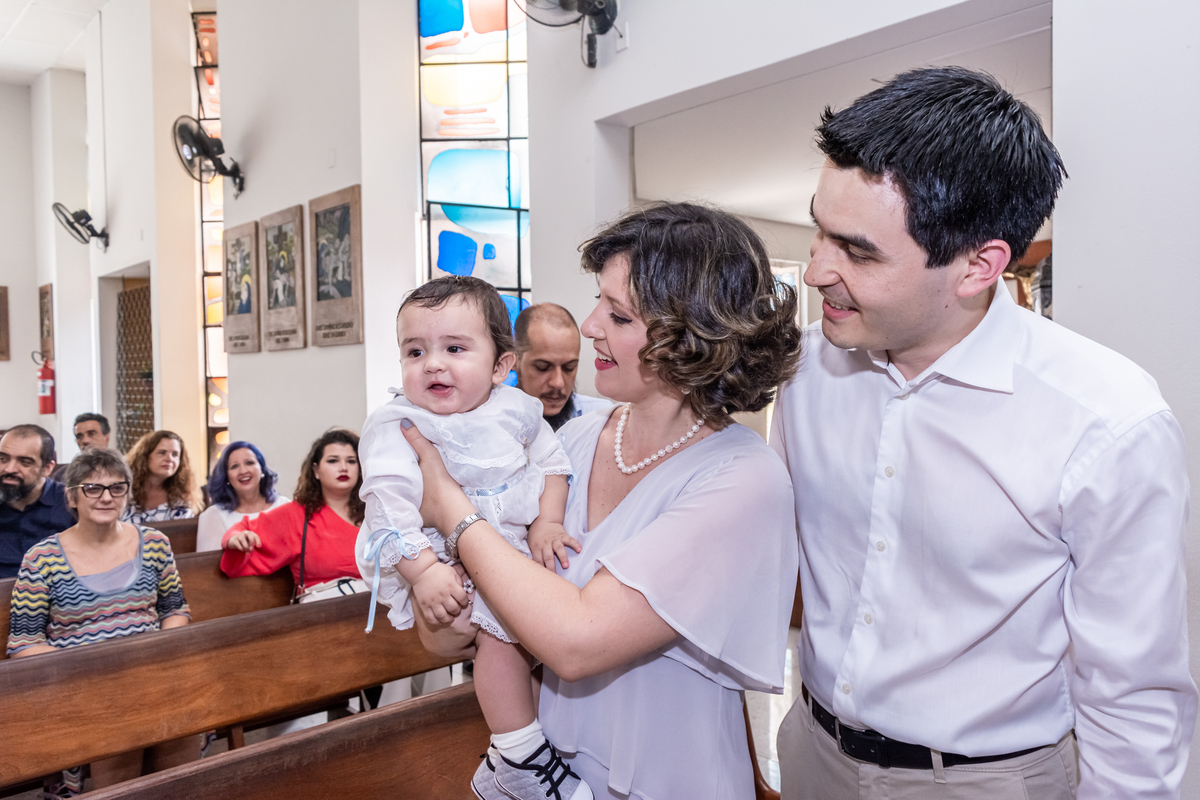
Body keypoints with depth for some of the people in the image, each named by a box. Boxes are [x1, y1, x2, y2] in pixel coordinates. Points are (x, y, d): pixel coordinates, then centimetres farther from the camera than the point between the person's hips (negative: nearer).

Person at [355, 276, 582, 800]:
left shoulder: (514, 409, -2)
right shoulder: (394, 427, -14)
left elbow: (553, 464, 7)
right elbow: (388, 507, -21)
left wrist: (547, 526, -8)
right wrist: (423, 571, -33)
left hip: (514, 545, 6)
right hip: (444, 558, -6)